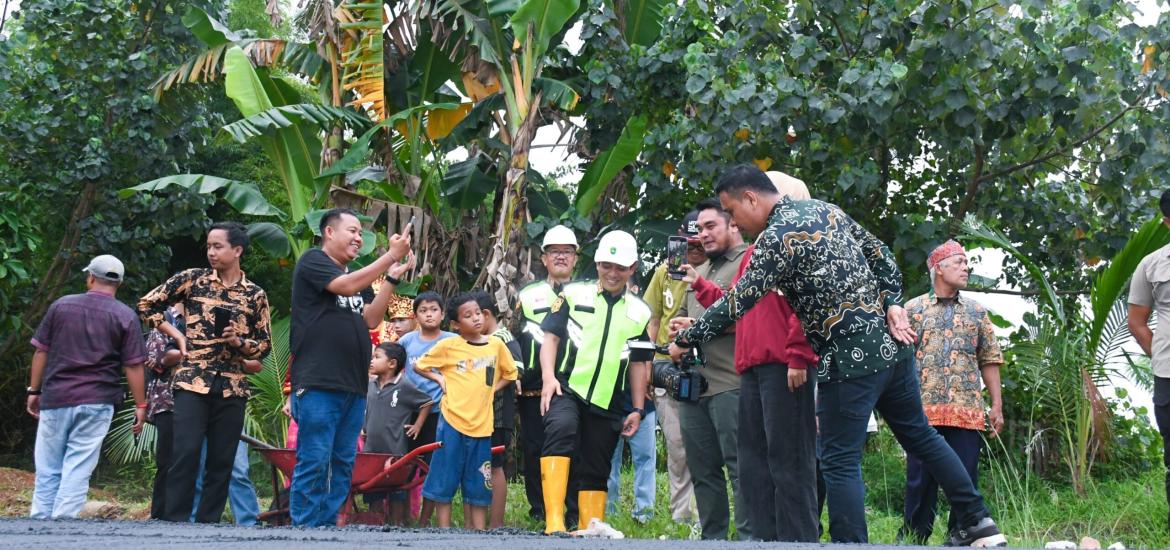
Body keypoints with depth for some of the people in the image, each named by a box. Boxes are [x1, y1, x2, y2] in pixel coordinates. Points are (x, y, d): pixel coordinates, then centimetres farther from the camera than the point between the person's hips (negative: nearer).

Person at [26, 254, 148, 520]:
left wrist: (34, 390, 15)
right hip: (97, 402, -1)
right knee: (78, 468, 0)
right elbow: (133, 366, -4)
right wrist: (140, 405, 2)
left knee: (48, 468, 9)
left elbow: (41, 351, 7)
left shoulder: (61, 306, 5)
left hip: (55, 398, 1)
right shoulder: (126, 316, -2)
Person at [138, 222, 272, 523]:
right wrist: (177, 335, 2)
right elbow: (147, 305, 10)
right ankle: (174, 521, -6)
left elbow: (264, 346, 12)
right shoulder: (192, 279, 4)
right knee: (185, 453, -11)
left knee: (222, 461, 3)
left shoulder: (256, 295, 9)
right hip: (192, 382, -2)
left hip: (232, 387, 2)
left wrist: (239, 341, -8)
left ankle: (208, 523, 10)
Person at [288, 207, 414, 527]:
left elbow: (371, 319, 12)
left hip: (354, 386, 8)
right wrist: (390, 256, -13)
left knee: (343, 464, 6)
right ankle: (305, 530, -8)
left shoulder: (359, 276, 23)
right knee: (313, 462, -9)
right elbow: (346, 286, -15)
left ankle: (329, 527, 10)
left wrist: (393, 278, 4)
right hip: (318, 384, -8)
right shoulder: (313, 261, 0)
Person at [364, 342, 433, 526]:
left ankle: (397, 525, 12)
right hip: (372, 448, 5)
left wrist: (417, 426, -1)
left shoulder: (404, 387, -8)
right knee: (373, 493, 9)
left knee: (397, 494, 4)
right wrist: (364, 429, 13)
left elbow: (427, 403, 0)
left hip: (395, 450, -5)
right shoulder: (370, 385, 7)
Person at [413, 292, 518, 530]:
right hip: (452, 421, -2)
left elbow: (510, 374, 17)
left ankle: (479, 532, 14)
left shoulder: (496, 345, 4)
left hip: (481, 424, 2)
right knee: (444, 480, 2)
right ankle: (444, 531, 8)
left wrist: (492, 389, 4)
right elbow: (418, 366, 9)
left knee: (479, 485, 8)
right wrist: (438, 378, -4)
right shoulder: (448, 345, -2)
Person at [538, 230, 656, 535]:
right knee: (562, 430, -31)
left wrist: (638, 409, 11)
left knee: (595, 471, 7)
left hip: (607, 403, 4)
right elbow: (551, 337, 3)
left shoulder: (640, 312, 13)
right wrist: (548, 377, -12)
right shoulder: (574, 294, 6)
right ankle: (554, 521, -38)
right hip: (567, 389, -4)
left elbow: (638, 364, 16)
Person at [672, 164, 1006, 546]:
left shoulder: (776, 237, -13)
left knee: (840, 462, -2)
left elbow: (737, 303, -14)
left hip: (851, 360, -9)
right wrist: (891, 304, 4)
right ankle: (979, 524, 23)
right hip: (892, 344, 9)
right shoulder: (825, 208, 12)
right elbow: (881, 255, 14)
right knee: (921, 437, 19)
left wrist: (686, 340, -4)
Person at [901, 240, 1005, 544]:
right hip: (924, 410, -2)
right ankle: (913, 540, 9)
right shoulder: (913, 309, 8)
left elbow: (989, 361, 13)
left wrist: (997, 406, 6)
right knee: (920, 480, 0)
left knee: (965, 480, 1)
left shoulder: (977, 311, 14)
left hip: (967, 412, 2)